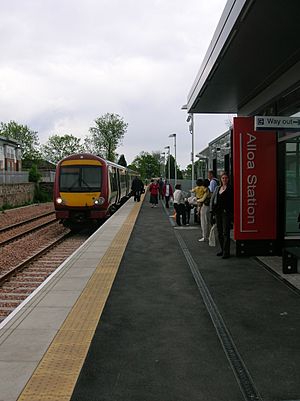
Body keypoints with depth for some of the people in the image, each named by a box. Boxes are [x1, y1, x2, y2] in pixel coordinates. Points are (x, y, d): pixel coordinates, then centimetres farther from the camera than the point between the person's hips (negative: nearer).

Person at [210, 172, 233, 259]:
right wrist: (212, 210, 7)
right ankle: (222, 249, 23)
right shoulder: (217, 188, 14)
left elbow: (233, 201, -7)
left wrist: (232, 213, -14)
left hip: (226, 212, -6)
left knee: (225, 232, -7)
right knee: (219, 232, 12)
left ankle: (226, 252, -4)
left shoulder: (230, 188, -4)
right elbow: (212, 199, 17)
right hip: (218, 212, 6)